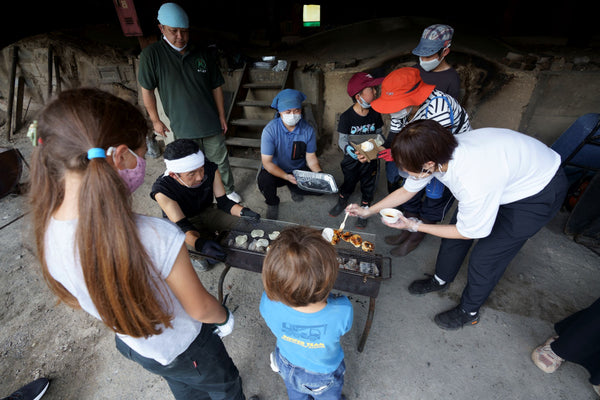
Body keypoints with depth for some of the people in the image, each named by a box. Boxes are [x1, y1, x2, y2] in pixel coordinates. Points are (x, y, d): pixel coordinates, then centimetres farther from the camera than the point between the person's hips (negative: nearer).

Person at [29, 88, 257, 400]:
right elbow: (200, 309, -26)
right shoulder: (156, 236, -43)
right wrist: (225, 317, -5)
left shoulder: (46, 234, -22)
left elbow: (78, 300, -3)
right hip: (184, 348, -5)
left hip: (132, 345, 6)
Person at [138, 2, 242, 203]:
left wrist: (221, 116, 6)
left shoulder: (203, 55, 2)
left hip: (211, 124, 2)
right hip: (182, 127, -1)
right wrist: (156, 120, 1)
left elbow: (216, 87, 7)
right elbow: (147, 90, 0)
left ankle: (229, 191, 33)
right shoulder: (152, 54, -6)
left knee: (220, 161, 12)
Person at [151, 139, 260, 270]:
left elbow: (223, 201, -16)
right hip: (178, 225, -3)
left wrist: (243, 212, -35)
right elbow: (182, 226, -35)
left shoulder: (211, 169, -22)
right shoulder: (162, 190, -31)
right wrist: (199, 243, -56)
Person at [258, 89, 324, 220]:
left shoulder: (308, 130, -13)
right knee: (263, 180, -36)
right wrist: (286, 176, -36)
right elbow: (267, 162, -22)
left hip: (299, 169, 3)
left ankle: (293, 188, 17)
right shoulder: (270, 130, -22)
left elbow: (311, 157, -5)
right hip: (276, 170, -2)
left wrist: (319, 173, -25)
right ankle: (272, 203, 2)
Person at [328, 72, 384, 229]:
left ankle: (364, 210, 37)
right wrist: (356, 154, -31)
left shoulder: (375, 114, -6)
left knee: (368, 185, 14)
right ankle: (342, 201, 47)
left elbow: (379, 134, 5)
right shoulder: (347, 116, -17)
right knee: (348, 182, 18)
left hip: (370, 158, 2)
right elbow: (342, 140, -16)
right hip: (352, 159, -2)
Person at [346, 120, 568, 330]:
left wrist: (415, 225, -20)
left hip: (540, 192, -7)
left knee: (486, 254, -2)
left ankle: (469, 311, 25)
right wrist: (368, 210, -2)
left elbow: (467, 233, -24)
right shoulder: (438, 154, -22)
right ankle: (441, 279, 36)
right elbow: (406, 191, -4)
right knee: (455, 227, 10)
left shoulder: (473, 186, -43)